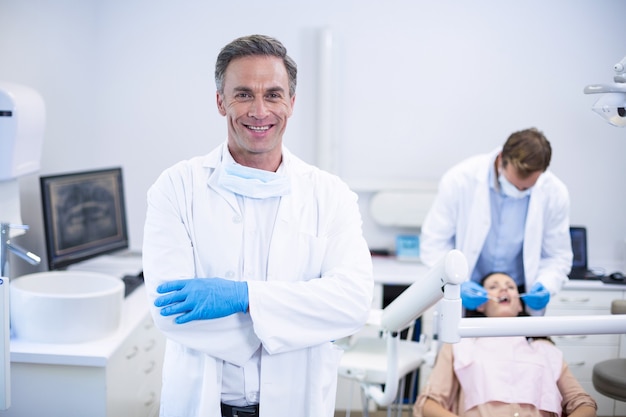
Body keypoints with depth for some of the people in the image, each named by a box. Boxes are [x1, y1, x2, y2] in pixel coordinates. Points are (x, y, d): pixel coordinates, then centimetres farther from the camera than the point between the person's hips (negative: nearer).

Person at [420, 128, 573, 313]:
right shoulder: (460, 180, -16)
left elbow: (558, 256, 0)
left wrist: (544, 286, -20)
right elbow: (433, 243, -10)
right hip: (469, 292, 0)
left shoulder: (555, 193, -10)